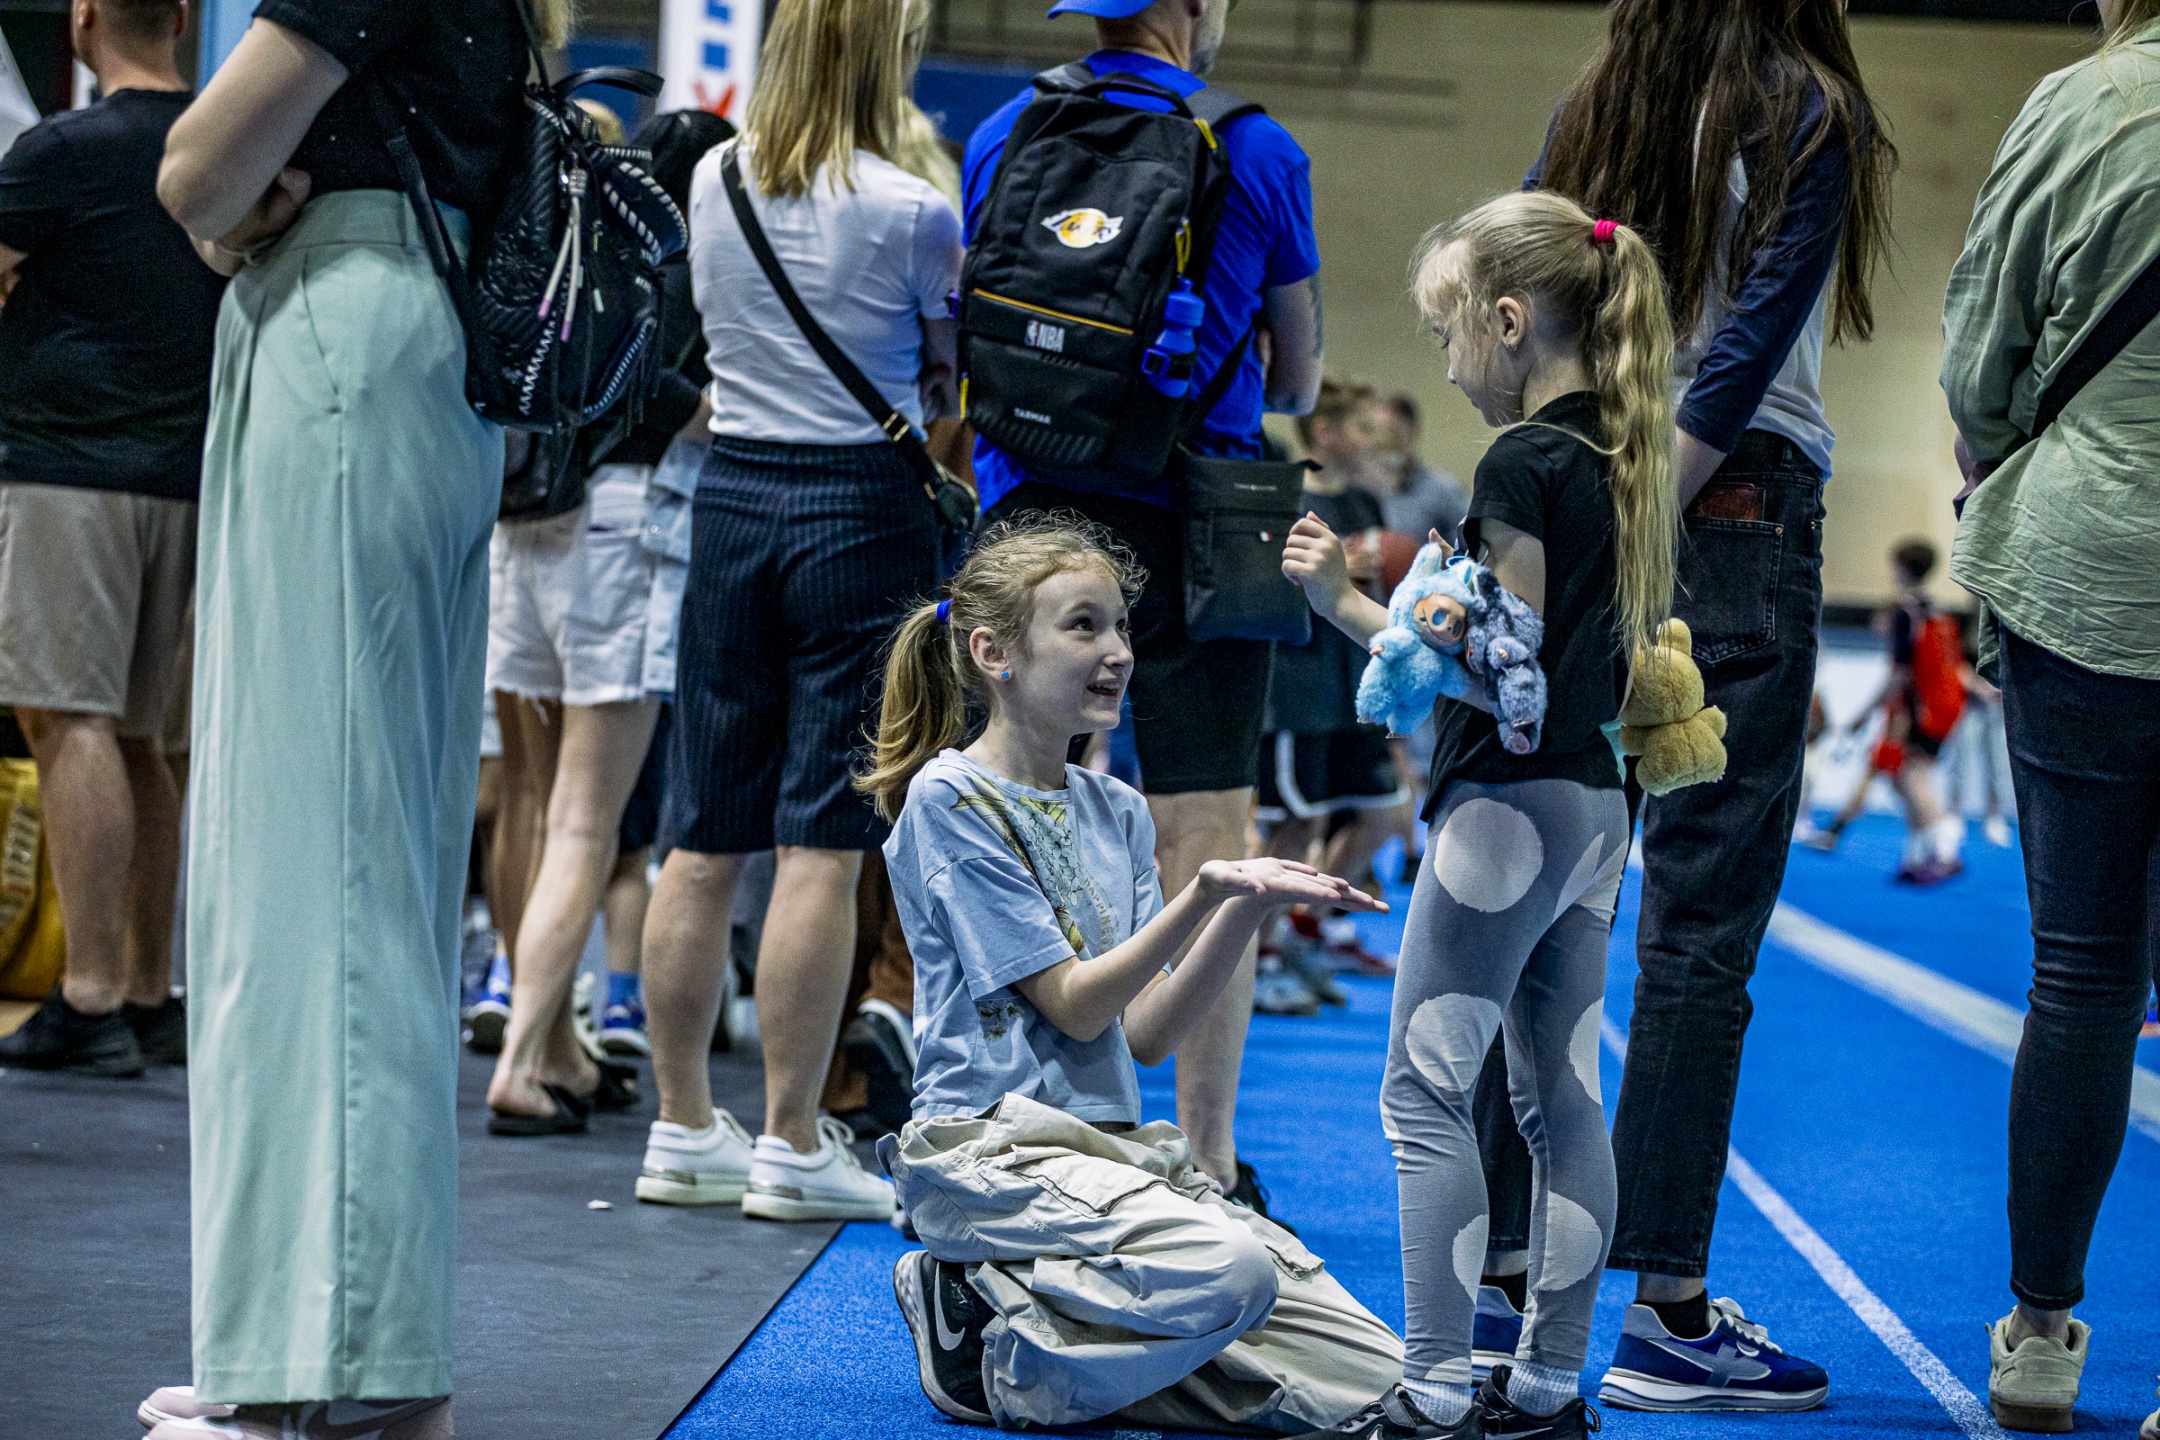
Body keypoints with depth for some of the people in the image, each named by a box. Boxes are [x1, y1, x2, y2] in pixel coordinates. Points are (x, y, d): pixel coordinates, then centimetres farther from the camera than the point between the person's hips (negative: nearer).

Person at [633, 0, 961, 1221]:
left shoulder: (713, 182, 5)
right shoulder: (910, 210, -10)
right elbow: (951, 380, 0)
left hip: (734, 492, 5)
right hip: (864, 508, -5)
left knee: (704, 837, 8)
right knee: (824, 842, -2)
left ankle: (684, 1130, 15)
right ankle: (793, 1144, 1)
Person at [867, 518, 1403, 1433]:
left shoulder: (1116, 813, 15)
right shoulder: (949, 800, -6)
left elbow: (1144, 1036, 6)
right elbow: (1075, 1006, -10)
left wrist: (1248, 910, -7)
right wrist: (1206, 893, -20)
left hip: (1114, 1148, 8)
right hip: (993, 1146, -7)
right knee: (1228, 1272, -35)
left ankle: (1033, 1314, 5)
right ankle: (999, 1355, -9)